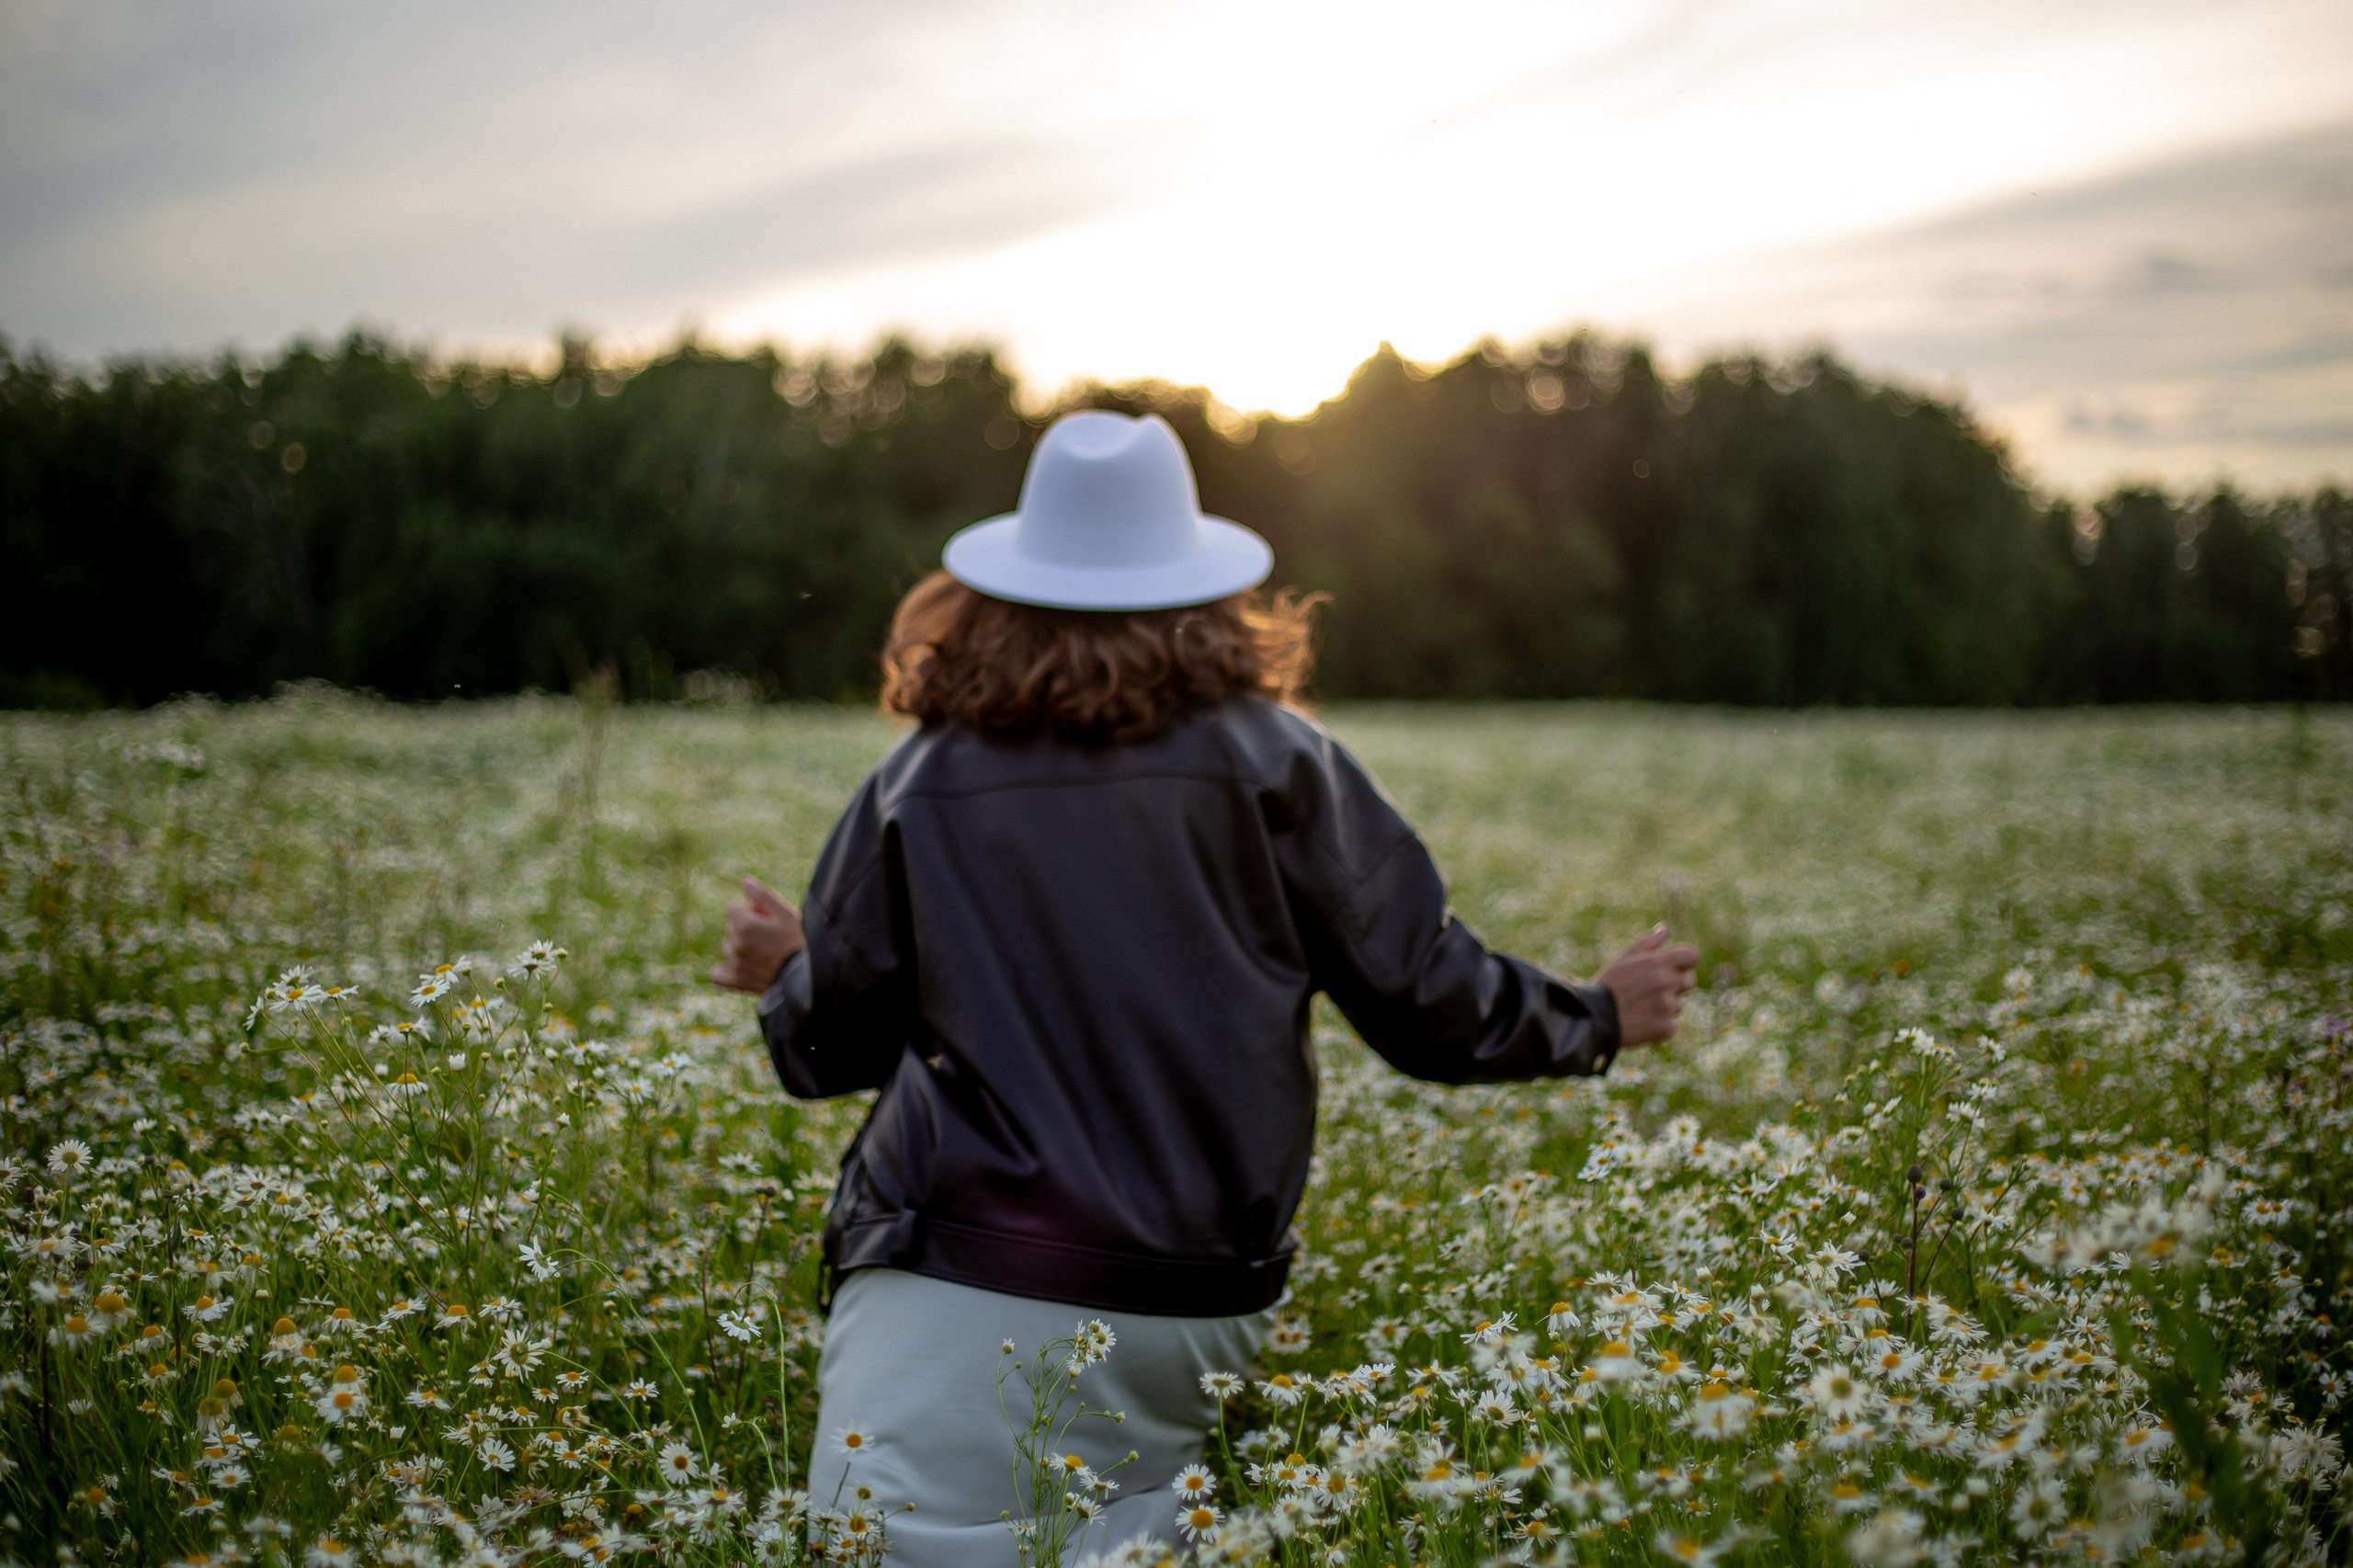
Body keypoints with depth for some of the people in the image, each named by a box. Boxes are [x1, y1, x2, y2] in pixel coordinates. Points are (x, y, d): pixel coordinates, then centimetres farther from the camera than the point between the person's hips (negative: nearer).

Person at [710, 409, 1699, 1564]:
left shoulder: (920, 784, 3)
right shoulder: (1272, 762, 2)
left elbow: (830, 1046, 10)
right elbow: (1424, 996, 6)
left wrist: (783, 973, 33)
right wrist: (1600, 1019, 24)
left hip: (962, 1294, -1)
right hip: (1190, 1303, 2)